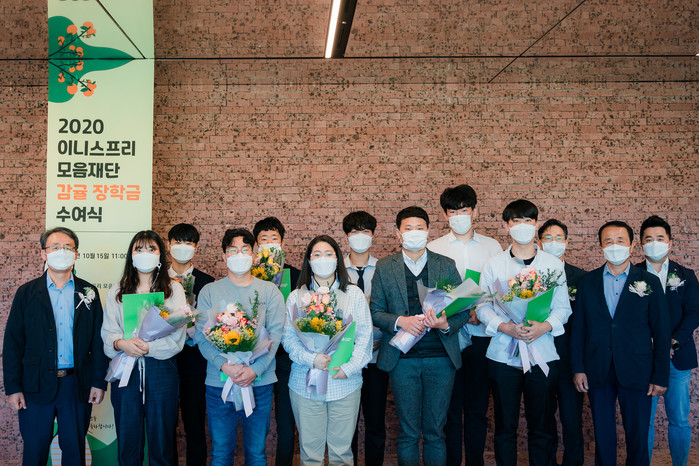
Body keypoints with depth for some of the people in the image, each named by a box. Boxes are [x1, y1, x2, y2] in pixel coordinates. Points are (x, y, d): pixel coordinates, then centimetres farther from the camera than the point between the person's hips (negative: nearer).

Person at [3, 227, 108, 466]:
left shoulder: (88, 292, 6)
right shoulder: (27, 293, 3)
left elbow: (98, 341, 5)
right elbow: (13, 343, 1)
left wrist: (99, 382, 0)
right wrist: (13, 388, -5)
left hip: (77, 385, 1)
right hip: (37, 385, -1)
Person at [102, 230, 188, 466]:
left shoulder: (173, 289, 6)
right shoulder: (117, 291, 14)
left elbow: (177, 335, -3)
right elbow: (108, 332, 4)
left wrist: (149, 347, -16)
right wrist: (121, 343, -16)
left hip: (161, 369, -2)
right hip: (125, 370, 2)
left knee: (162, 441, 2)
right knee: (127, 440, 6)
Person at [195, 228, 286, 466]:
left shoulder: (270, 291, 5)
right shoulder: (209, 292, 5)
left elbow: (275, 334, -3)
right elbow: (201, 336, -2)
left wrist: (255, 369, -16)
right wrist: (225, 365, -18)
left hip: (259, 382, 0)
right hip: (219, 383, 0)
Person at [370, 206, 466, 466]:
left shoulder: (446, 266, 7)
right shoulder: (384, 268, 6)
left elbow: (463, 310, 6)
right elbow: (375, 312, 5)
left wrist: (447, 325, -15)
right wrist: (400, 321, -13)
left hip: (440, 357, 1)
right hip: (402, 359, 0)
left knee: (435, 432, 7)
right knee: (408, 433, 6)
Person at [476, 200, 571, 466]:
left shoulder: (553, 265, 7)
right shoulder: (494, 265, 6)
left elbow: (563, 308, 6)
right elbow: (483, 307, 4)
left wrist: (545, 326, -13)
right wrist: (504, 327, -14)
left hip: (542, 353, 0)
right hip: (503, 354, 0)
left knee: (540, 427, 7)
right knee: (505, 426, 5)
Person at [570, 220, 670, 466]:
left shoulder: (649, 282, 2)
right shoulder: (587, 282, 7)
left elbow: (661, 332, 0)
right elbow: (578, 328, 6)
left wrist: (660, 376, -4)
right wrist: (578, 368, 0)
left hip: (636, 372, -1)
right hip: (598, 372, 2)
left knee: (637, 434, 6)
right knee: (603, 434, 10)